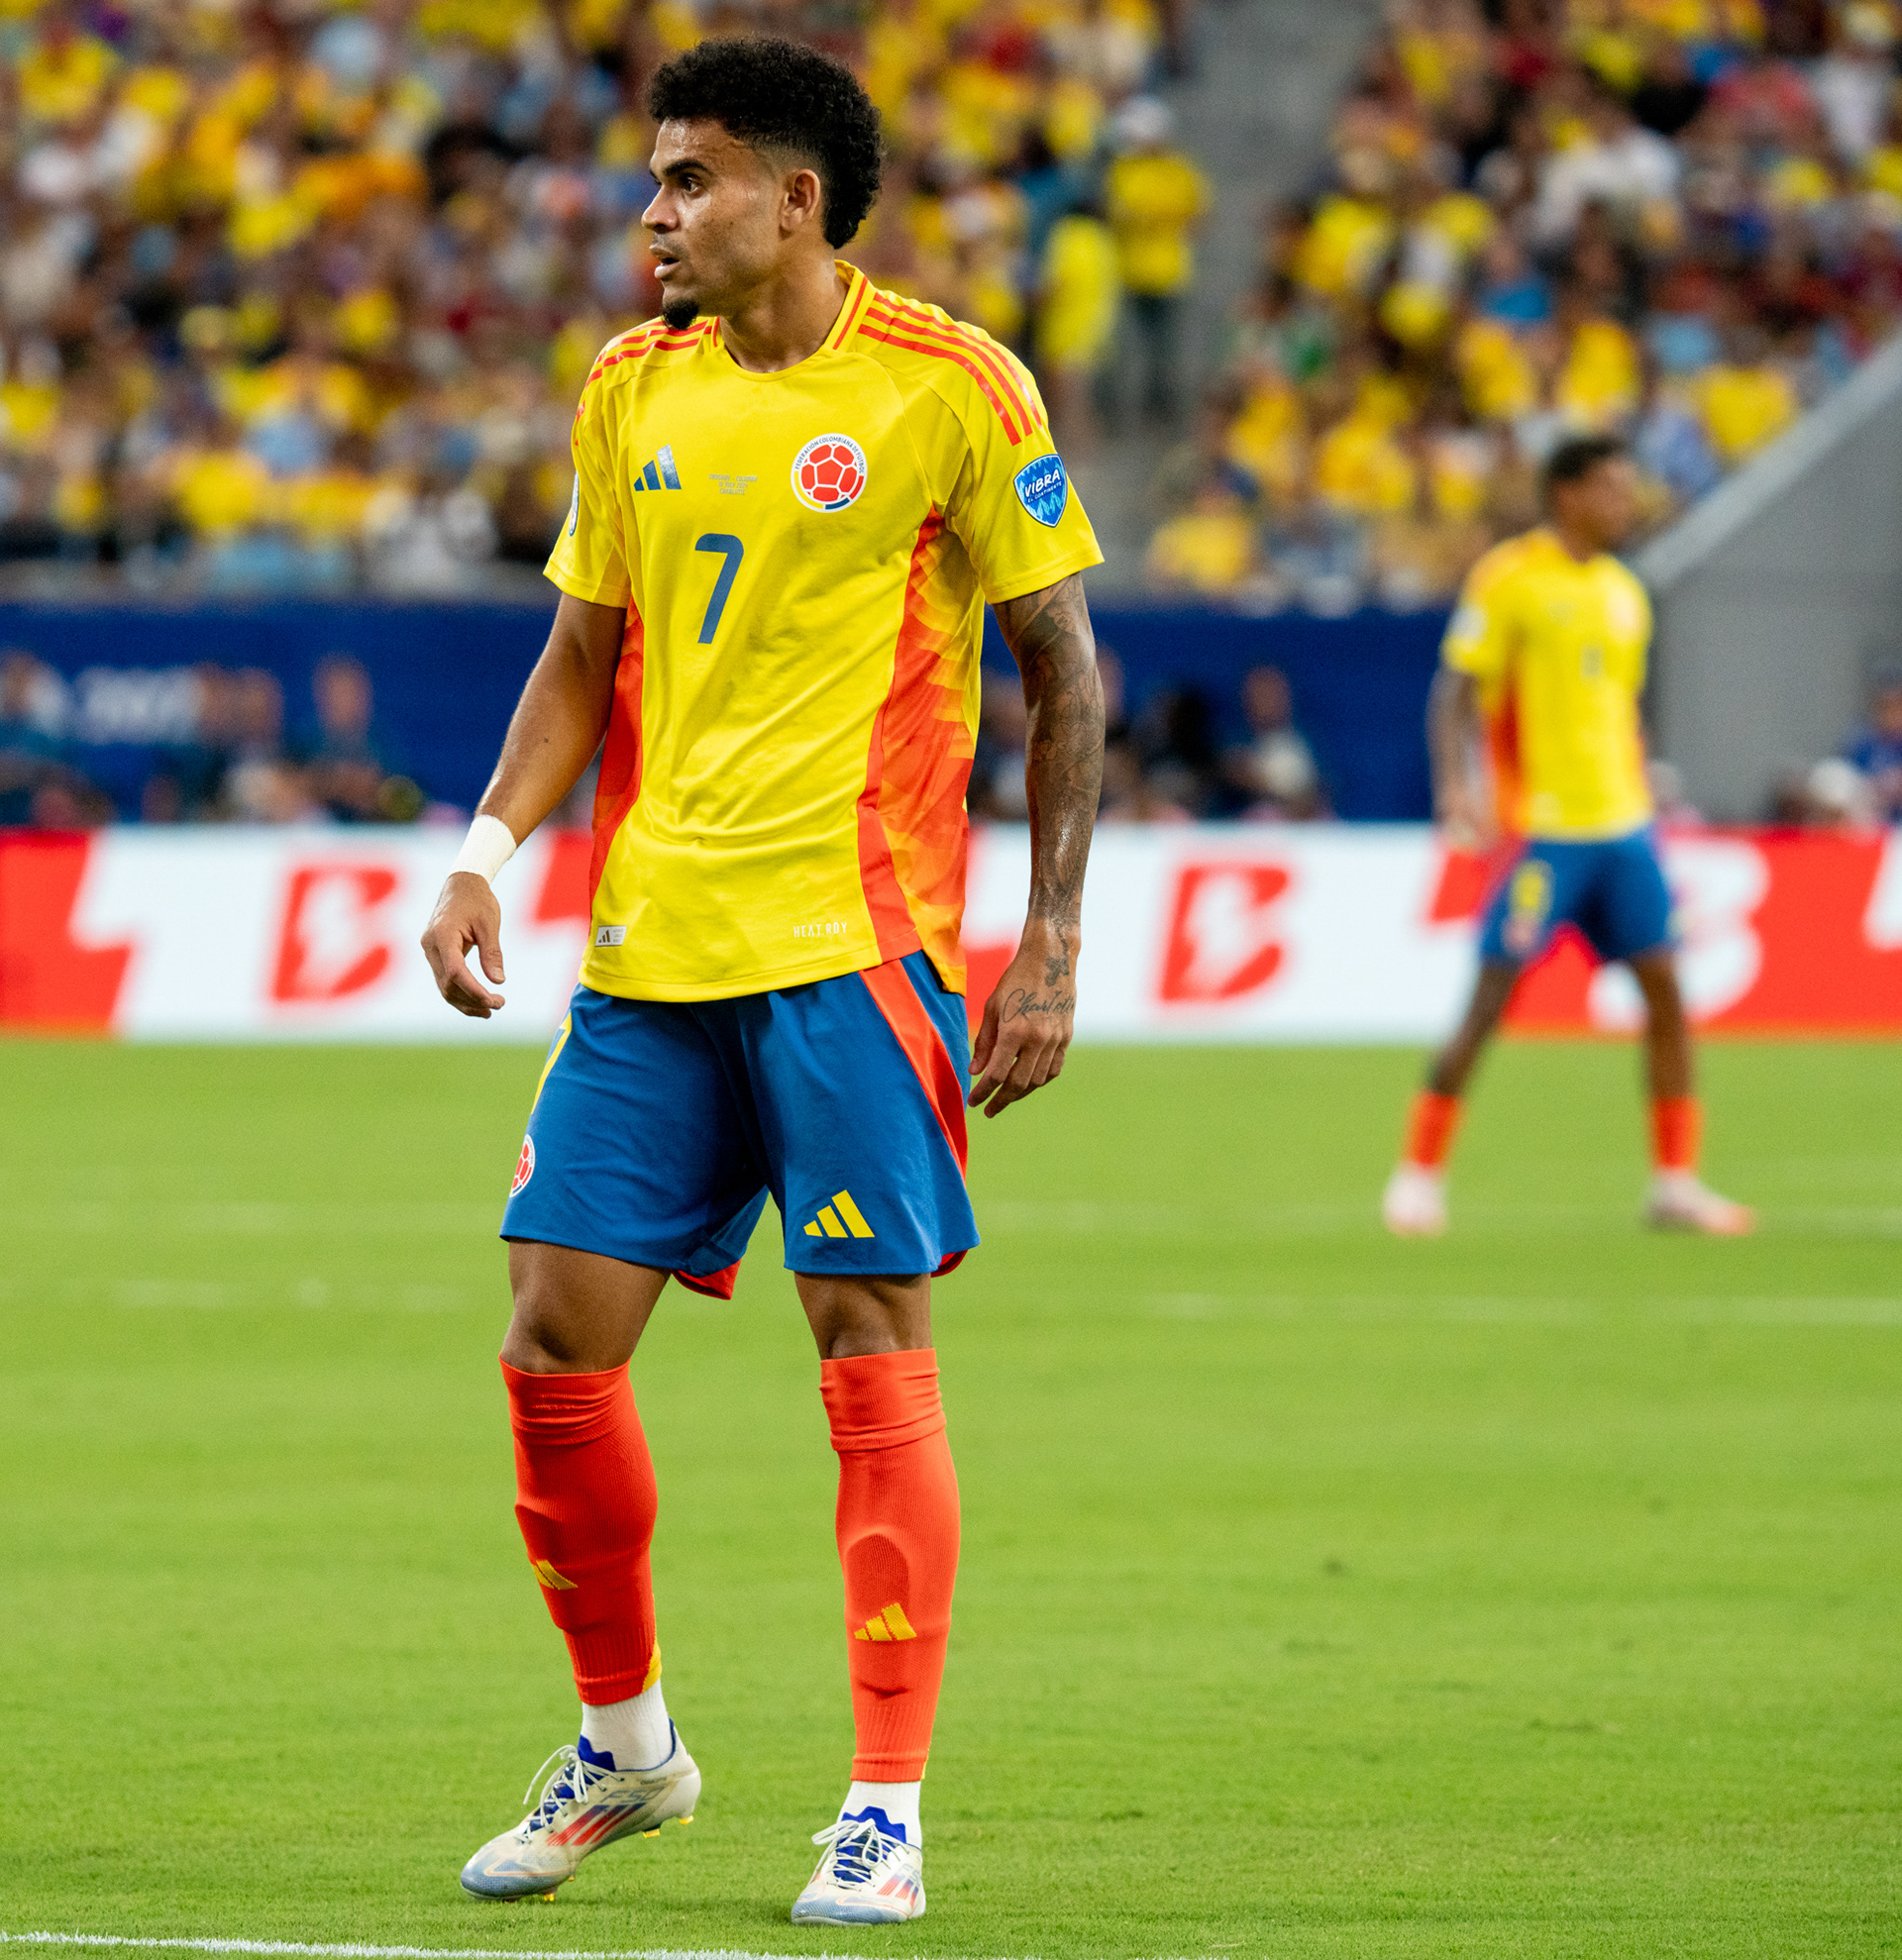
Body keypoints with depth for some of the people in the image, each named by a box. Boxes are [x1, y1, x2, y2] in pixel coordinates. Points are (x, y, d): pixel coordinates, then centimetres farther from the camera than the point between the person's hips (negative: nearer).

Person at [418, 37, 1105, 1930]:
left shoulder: (950, 389, -4)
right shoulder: (630, 391, 11)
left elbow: (1064, 670, 0)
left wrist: (1051, 945, -6)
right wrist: (487, 852, 4)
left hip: (853, 943, -5)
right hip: (648, 950, 5)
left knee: (872, 1346, -6)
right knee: (555, 1341, 1)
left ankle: (886, 1811, 0)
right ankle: (623, 1740, 20)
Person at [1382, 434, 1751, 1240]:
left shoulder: (1622, 592, 14)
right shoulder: (1509, 578, -6)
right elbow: (1456, 692, -8)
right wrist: (1457, 784, -21)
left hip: (1621, 824, 7)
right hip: (1541, 829, -7)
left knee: (1663, 988, 2)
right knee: (1490, 997, -7)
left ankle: (1676, 1182, 8)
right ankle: (1419, 1173, 2)